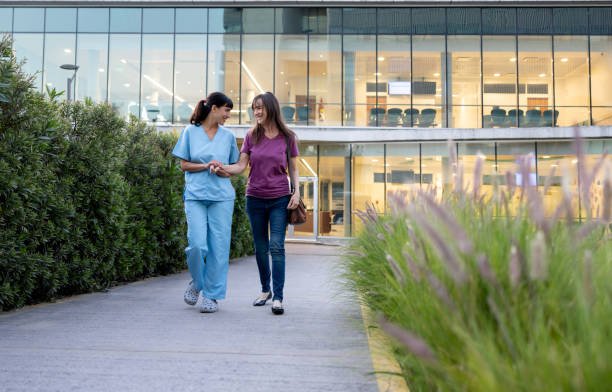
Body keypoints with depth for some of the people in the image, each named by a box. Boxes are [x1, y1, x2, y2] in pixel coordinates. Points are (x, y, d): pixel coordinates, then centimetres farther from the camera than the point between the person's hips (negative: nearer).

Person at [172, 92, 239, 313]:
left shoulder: (228, 136, 11)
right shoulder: (190, 132, 6)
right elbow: (184, 165, 5)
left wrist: (221, 170, -8)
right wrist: (205, 166, -10)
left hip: (222, 197, 2)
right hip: (195, 195, -2)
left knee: (218, 247, -1)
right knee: (197, 244, -11)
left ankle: (212, 295, 10)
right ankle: (196, 283, 18)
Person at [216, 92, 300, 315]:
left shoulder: (287, 137, 0)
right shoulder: (251, 136, 3)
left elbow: (293, 169, 5)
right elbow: (242, 165, -2)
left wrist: (297, 192, -7)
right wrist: (223, 168, -20)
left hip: (279, 199, -2)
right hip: (255, 198, 2)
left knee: (276, 247, -11)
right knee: (260, 248, 11)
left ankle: (278, 298, -8)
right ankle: (265, 290, 27)